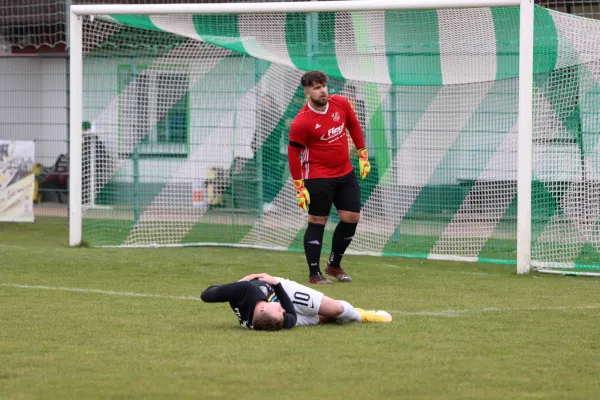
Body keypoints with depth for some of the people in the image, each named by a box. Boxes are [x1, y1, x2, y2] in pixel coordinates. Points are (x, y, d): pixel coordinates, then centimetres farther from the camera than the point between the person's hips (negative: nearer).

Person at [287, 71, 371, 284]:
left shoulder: (341, 103, -3)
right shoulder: (301, 122, -19)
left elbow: (354, 125, 14)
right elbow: (293, 153, -12)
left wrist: (363, 155, 12)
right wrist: (299, 187, -13)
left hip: (345, 174, 6)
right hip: (318, 177, -6)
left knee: (352, 217, 5)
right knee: (317, 222, -1)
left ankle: (334, 265, 22)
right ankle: (314, 273, 8)